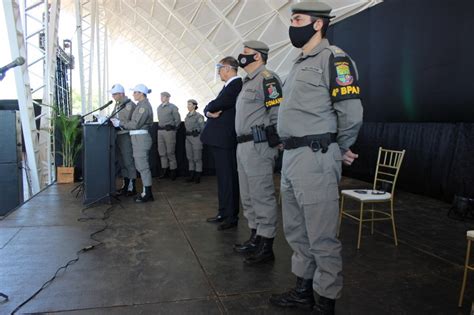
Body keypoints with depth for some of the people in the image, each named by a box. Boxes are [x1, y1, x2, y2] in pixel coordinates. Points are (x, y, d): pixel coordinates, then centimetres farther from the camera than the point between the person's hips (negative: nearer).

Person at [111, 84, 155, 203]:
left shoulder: (144, 106, -13)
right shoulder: (141, 105, 17)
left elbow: (136, 124, -18)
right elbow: (136, 122, 14)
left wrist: (120, 123, -11)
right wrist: (119, 123, 9)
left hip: (141, 138, -10)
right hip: (138, 138, 10)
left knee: (143, 166, -5)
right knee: (140, 165, 13)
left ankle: (148, 194, 1)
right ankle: (146, 192, 19)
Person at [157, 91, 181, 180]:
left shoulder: (172, 107, -3)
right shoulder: (159, 108, 15)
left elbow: (178, 120, -1)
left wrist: (173, 128, 0)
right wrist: (160, 127, 15)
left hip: (169, 130, -6)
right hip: (160, 130, 6)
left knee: (170, 152, -5)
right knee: (161, 151, 7)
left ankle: (173, 171, 3)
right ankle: (164, 170, 16)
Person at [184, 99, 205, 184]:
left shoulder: (198, 116, -9)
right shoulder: (187, 116, 12)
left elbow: (202, 128, -8)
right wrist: (187, 135, 13)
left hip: (196, 138, -7)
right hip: (188, 138, 7)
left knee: (197, 158, -2)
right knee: (190, 157, 8)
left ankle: (198, 177, 6)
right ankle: (191, 176, 15)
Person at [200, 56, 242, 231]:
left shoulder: (236, 84, -13)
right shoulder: (229, 86, 19)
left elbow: (218, 104, -21)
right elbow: (209, 107, 15)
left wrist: (209, 108, 0)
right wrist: (209, 112, -8)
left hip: (226, 140, -10)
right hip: (219, 139, 10)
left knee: (228, 178, -3)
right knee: (223, 178, 15)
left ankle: (232, 216, 7)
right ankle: (224, 213, 25)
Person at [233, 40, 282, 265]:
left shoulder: (267, 79, -9)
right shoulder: (248, 82, 22)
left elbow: (278, 114, -17)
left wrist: (275, 143, -16)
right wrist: (243, 145, 17)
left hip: (258, 146, -11)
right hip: (244, 146, 11)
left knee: (262, 196, -4)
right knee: (248, 197, 16)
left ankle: (266, 246, 5)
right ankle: (255, 238, 28)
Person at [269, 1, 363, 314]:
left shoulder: (333, 59, -9)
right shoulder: (300, 63, 19)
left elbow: (351, 112, -15)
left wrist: (339, 149, -3)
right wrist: (288, 146, 15)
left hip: (315, 158, -10)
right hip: (291, 156, 10)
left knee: (321, 237, 0)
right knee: (296, 231, 18)